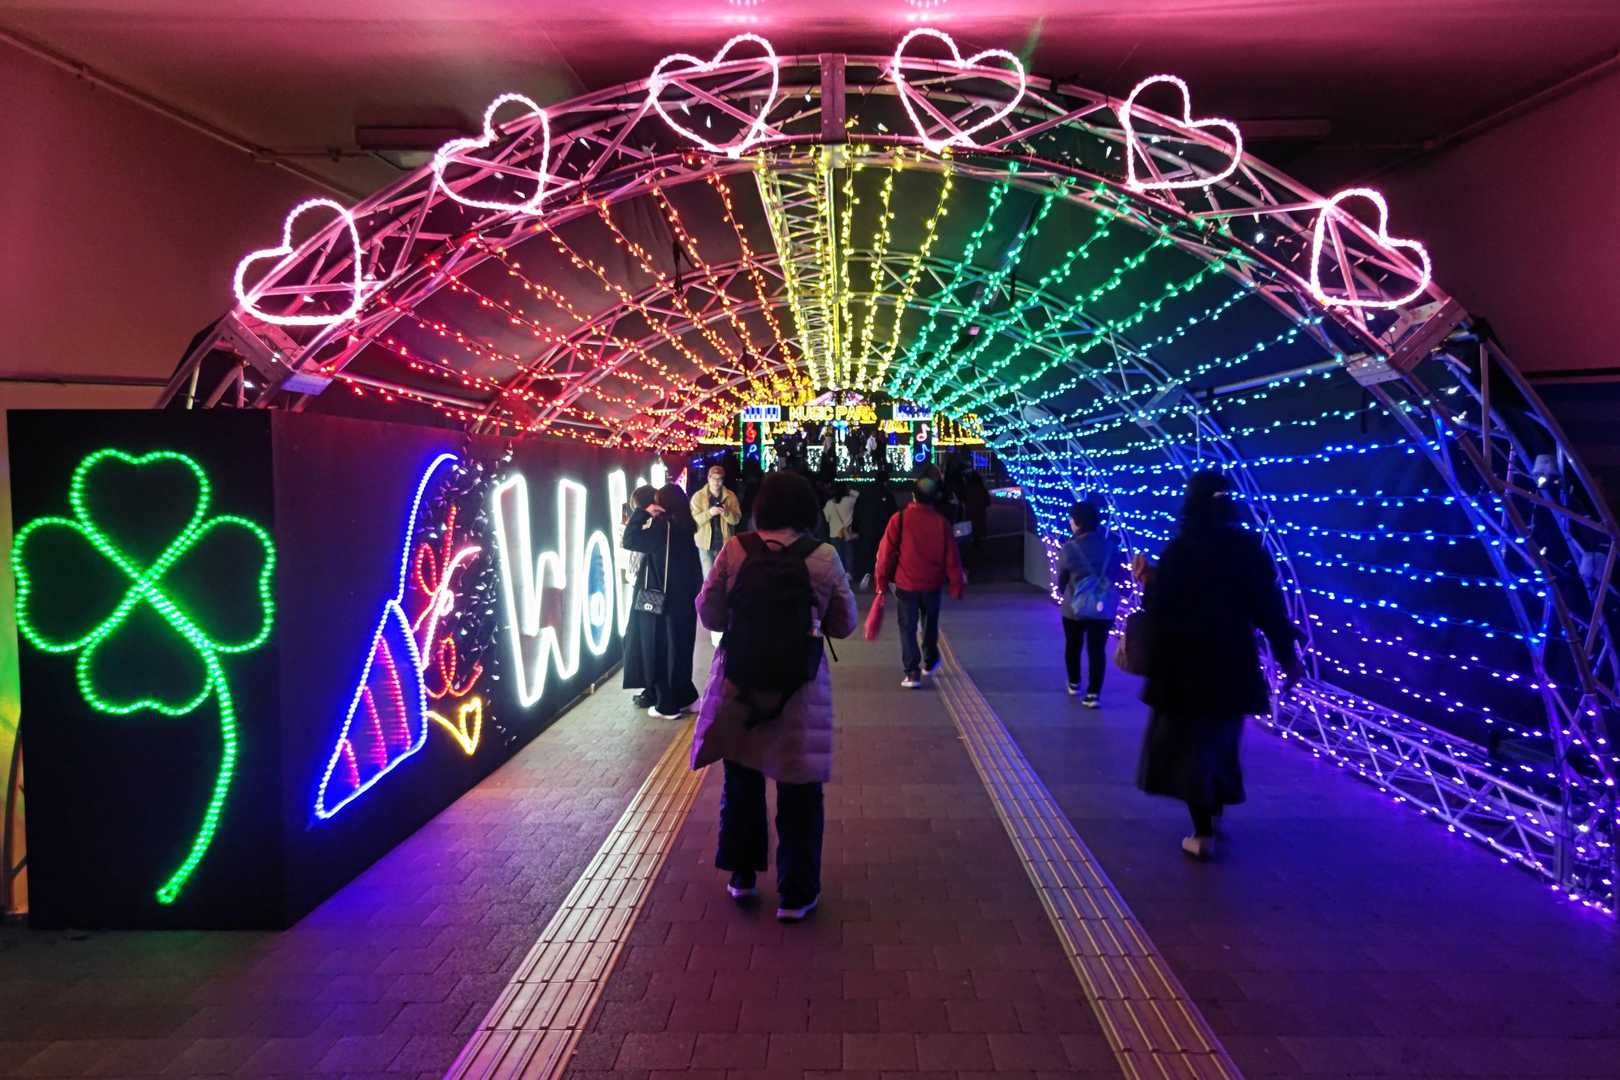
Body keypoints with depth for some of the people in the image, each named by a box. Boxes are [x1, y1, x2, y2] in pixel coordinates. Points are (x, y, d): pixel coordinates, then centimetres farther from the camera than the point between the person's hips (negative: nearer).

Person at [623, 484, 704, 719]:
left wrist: (643, 514, -8)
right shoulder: (684, 527, 5)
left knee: (664, 651, 4)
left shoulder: (663, 526, -17)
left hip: (666, 601, -7)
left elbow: (629, 541, -15)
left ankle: (668, 705, 12)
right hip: (685, 599, 7)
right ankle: (686, 698, 25)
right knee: (680, 648, 17)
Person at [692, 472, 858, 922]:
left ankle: (742, 876, 33)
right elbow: (844, 624, -1)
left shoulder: (734, 550, -8)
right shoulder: (824, 557, -10)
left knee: (742, 781, 20)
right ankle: (795, 894, 17)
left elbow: (710, 614, -1)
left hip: (739, 679, 2)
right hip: (798, 683, -2)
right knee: (798, 791, 10)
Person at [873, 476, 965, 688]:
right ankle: (929, 662, 38)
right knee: (930, 624, 23)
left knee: (908, 627, 5)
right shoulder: (942, 523, -6)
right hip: (932, 585, 2)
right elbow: (952, 559, -3)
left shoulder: (899, 519, -10)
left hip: (906, 584, -2)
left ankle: (912, 672, -4)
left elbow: (886, 552, -8)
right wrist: (956, 587, 6)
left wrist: (881, 581, 1)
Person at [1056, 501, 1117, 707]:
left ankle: (1074, 683, 37)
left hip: (1074, 607, -1)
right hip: (1103, 607, 1)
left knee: (1073, 647, 21)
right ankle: (1094, 694, 1)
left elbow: (1061, 581, -3)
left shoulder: (1069, 548, -14)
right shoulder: (1108, 545, -6)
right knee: (1097, 650, 6)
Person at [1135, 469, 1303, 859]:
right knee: (1220, 739, 22)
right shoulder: (1250, 547, -2)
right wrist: (1287, 655, 5)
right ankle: (1214, 811, 36)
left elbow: (1160, 606, -11)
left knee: (1187, 741, 6)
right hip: (1234, 661, 4)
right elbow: (1270, 607, -1)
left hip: (1187, 661, -4)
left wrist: (1148, 579, 8)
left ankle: (1203, 832, 5)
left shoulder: (1180, 549, -12)